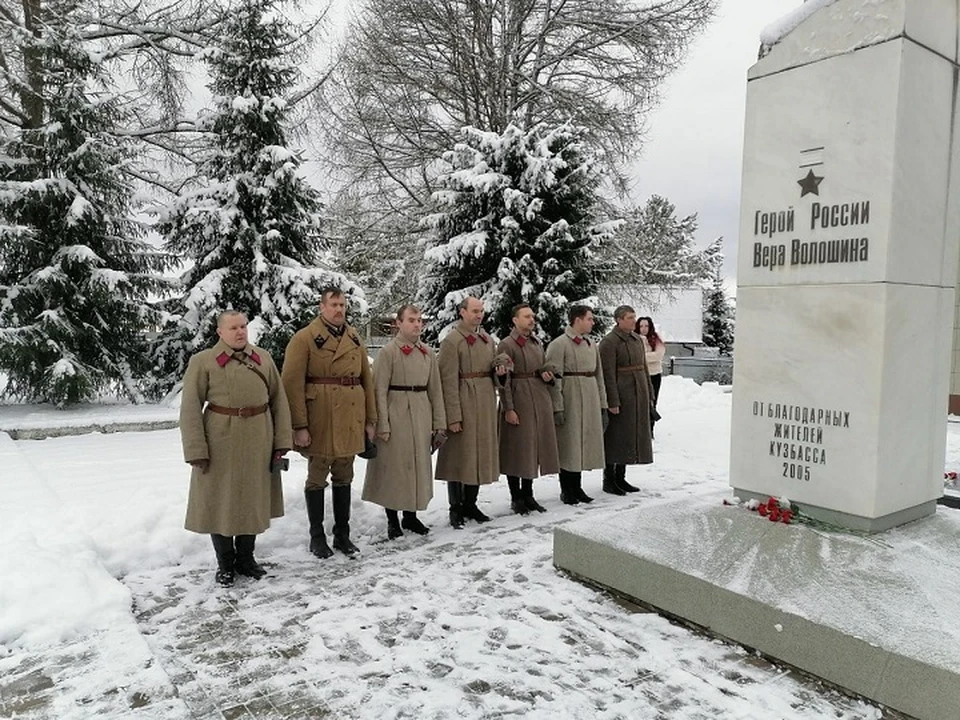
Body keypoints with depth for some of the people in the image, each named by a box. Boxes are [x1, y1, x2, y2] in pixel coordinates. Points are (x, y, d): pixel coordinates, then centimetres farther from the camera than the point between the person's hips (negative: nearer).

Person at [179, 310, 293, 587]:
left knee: (253, 499, 14)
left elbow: (278, 400, 6)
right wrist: (196, 450, -12)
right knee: (220, 501, 7)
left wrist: (282, 440, 1)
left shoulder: (263, 358, 6)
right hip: (220, 442, -3)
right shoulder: (203, 361, -4)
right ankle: (225, 563, 26)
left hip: (258, 440, 3)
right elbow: (191, 408, -6)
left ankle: (246, 558, 32)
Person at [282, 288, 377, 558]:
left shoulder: (354, 338, 11)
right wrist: (300, 426, -15)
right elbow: (293, 384, -11)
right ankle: (317, 536, 20)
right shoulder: (304, 338, -6)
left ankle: (342, 534, 25)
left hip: (350, 420, 5)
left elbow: (366, 379, 12)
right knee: (317, 478, 6)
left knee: (344, 478, 13)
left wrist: (370, 419, 8)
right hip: (320, 420, -5)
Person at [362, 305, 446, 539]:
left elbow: (435, 390, 10)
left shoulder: (428, 353, 9)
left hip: (421, 415, 5)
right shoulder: (388, 351, -6)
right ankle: (392, 520, 16)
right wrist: (382, 425, -15)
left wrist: (439, 423, 6)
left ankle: (411, 516, 26)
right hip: (396, 414, -5)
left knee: (419, 465, 12)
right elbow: (380, 390, -10)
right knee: (394, 466, 2)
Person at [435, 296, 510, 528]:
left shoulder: (488, 340, 12)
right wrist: (453, 416, -18)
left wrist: (500, 369, -2)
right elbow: (449, 381, -14)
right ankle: (456, 508, 13)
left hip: (486, 404, 7)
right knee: (459, 455, 1)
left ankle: (470, 504, 25)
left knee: (480, 453, 12)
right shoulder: (451, 341, -9)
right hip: (463, 404, -7)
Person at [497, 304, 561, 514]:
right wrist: (508, 408, -18)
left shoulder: (537, 343, 13)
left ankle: (528, 495, 23)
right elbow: (504, 380, -13)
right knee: (517, 449, 0)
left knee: (535, 446, 11)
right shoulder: (506, 345, -9)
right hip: (518, 399, -7)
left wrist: (546, 375, 1)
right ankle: (516, 498, 11)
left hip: (540, 399, 7)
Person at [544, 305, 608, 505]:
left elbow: (599, 376, 16)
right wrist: (557, 408, -18)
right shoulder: (559, 344, -9)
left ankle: (577, 487, 22)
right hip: (570, 400, -7)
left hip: (590, 401, 7)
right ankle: (566, 490, 12)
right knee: (568, 445, 0)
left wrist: (602, 405, 12)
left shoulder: (592, 345, 13)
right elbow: (554, 379, -13)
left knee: (583, 445, 11)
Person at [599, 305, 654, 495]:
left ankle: (620, 478, 21)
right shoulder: (609, 342, -11)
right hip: (620, 393, -8)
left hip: (638, 394, 8)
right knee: (616, 437, -2)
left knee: (631, 436, 12)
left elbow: (644, 368, 17)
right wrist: (613, 402, -20)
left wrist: (649, 395, 14)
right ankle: (608, 480, 8)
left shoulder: (637, 339, 13)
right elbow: (608, 374, -16)